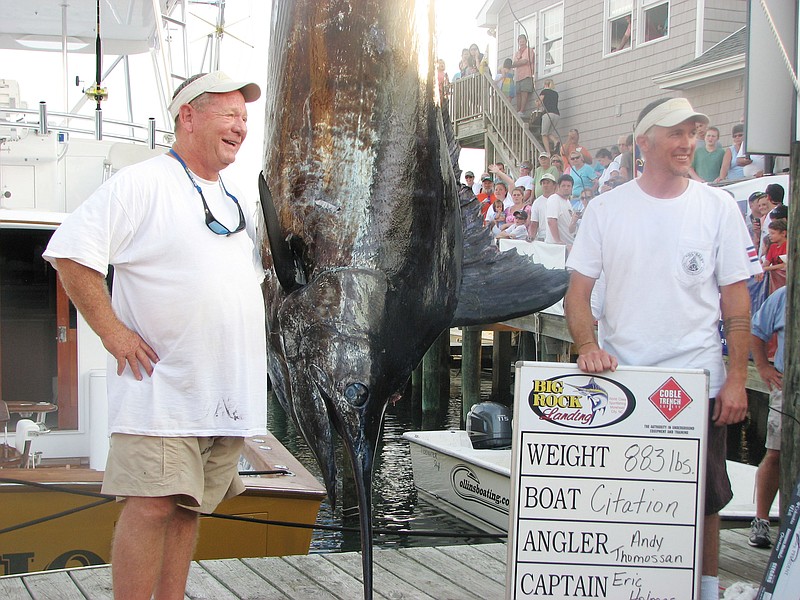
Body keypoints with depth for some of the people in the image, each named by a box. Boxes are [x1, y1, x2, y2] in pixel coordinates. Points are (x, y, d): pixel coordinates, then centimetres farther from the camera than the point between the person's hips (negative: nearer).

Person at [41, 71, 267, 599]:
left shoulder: (239, 202, 18)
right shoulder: (142, 184, -7)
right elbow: (70, 253, -13)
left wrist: (253, 334, 17)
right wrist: (113, 332, -16)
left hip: (229, 391, 7)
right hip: (162, 384, -7)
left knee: (188, 507, 11)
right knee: (152, 505, -12)